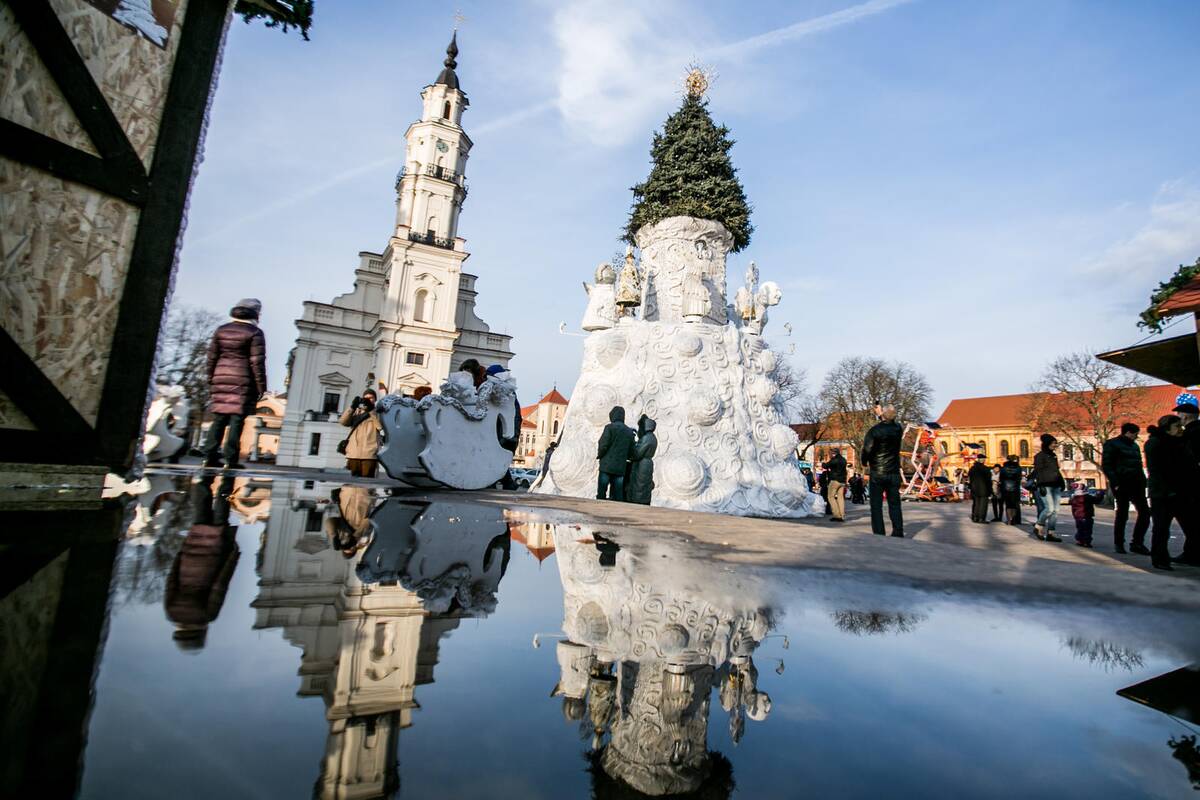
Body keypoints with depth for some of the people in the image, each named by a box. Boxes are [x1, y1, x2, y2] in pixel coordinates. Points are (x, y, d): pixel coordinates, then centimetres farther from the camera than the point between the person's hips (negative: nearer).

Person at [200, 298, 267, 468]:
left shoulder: (221, 330, 12)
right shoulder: (255, 333, -5)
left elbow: (212, 357, 13)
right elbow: (257, 363, -9)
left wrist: (210, 381, 20)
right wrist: (261, 387, -5)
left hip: (221, 380, 5)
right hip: (243, 382, -5)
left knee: (219, 419, 10)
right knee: (237, 420, -5)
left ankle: (209, 456, 8)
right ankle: (230, 459, -5)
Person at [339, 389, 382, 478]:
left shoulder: (377, 413, 9)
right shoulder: (356, 412, 17)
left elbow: (380, 426, -9)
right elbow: (343, 421, 3)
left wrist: (371, 411, -11)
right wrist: (352, 407, -8)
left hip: (369, 454, -3)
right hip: (354, 453, 3)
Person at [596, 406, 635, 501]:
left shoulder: (610, 427, -6)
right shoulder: (629, 431, 9)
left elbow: (603, 446, -10)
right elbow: (631, 451, 10)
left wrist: (599, 456, 7)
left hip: (607, 465, -4)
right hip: (621, 468, 5)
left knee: (601, 494, 0)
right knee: (618, 495, 8)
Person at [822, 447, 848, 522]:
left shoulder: (834, 460, -11)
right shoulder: (843, 460, 13)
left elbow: (825, 465, -9)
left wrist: (823, 464, 12)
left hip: (835, 480, -7)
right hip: (842, 481, 7)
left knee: (831, 497, -2)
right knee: (840, 497, 7)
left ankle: (837, 515, -11)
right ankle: (842, 516, 3)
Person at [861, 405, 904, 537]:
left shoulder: (874, 430, -13)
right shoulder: (898, 429, -1)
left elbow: (867, 449, -15)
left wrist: (865, 462, 4)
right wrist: (881, 414, 33)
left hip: (877, 473, -3)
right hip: (894, 473, 3)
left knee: (876, 506, 2)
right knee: (895, 504, 9)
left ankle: (879, 535, 0)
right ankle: (898, 533, 6)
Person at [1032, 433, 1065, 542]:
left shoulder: (1054, 456, 17)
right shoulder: (1040, 456, -4)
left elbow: (1057, 470, 23)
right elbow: (1038, 471, -10)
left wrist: (1062, 481, 11)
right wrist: (1041, 485, -17)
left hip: (1055, 486, 8)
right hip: (1045, 486, -8)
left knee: (1055, 510, 2)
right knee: (1049, 508, -16)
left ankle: (1050, 533, 4)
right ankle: (1038, 527, 3)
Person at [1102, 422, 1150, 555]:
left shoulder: (1134, 445, 20)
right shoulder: (1112, 444, -4)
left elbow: (1138, 465, 23)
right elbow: (1106, 466, -10)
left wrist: (1143, 481, 11)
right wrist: (1115, 483, -17)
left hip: (1136, 484, 7)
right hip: (1122, 485, -7)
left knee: (1145, 512, 2)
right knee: (1122, 514, -1)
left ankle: (1137, 543, 12)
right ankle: (1118, 544, 10)